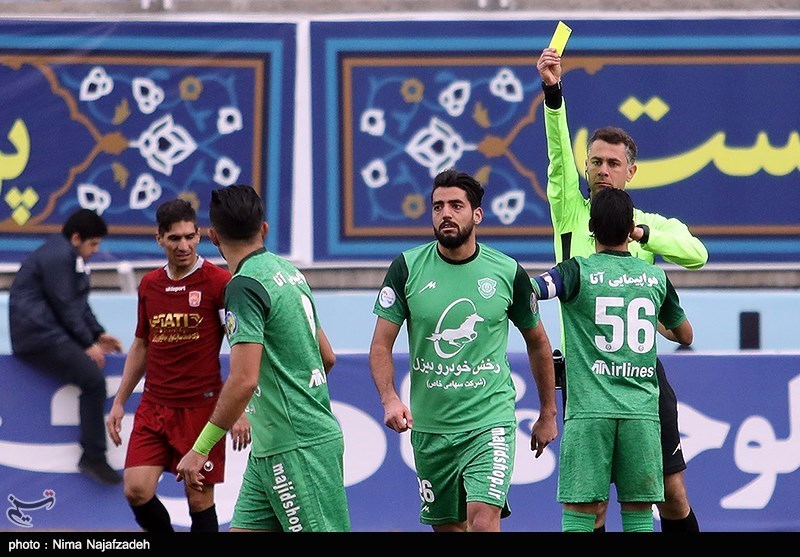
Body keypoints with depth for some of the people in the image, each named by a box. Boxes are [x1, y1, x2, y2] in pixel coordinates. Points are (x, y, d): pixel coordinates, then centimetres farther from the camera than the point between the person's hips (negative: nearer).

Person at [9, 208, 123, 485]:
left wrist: (98, 335, 8)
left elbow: (80, 304, 20)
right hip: (38, 335, -12)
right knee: (93, 378, -21)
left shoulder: (69, 256, 17)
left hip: (54, 331, 12)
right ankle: (93, 458, -18)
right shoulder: (58, 256, -16)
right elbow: (65, 306, -18)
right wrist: (88, 344, -12)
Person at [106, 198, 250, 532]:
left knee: (200, 499, 0)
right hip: (154, 407, 4)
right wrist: (119, 402, 17)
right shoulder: (149, 285, 10)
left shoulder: (219, 282, -7)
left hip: (201, 407, -4)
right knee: (137, 490, -8)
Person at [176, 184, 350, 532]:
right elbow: (327, 358, 20)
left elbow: (244, 380, -23)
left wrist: (200, 449, -19)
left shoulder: (244, 286, -15)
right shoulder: (289, 271, 12)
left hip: (296, 448, -9)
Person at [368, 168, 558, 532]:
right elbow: (381, 345, -1)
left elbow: (537, 342, 13)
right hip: (429, 426, 2)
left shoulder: (508, 273, -2)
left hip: (490, 421, -2)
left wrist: (548, 413, 18)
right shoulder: (407, 268, -3)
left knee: (483, 520, -20)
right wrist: (389, 399, -19)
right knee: (447, 527, 11)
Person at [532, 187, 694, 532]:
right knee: (638, 511, 6)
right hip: (641, 410, 3)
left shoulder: (579, 271, -2)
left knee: (579, 512, -3)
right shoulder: (656, 278, 11)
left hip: (589, 409, -3)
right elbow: (685, 335, 26)